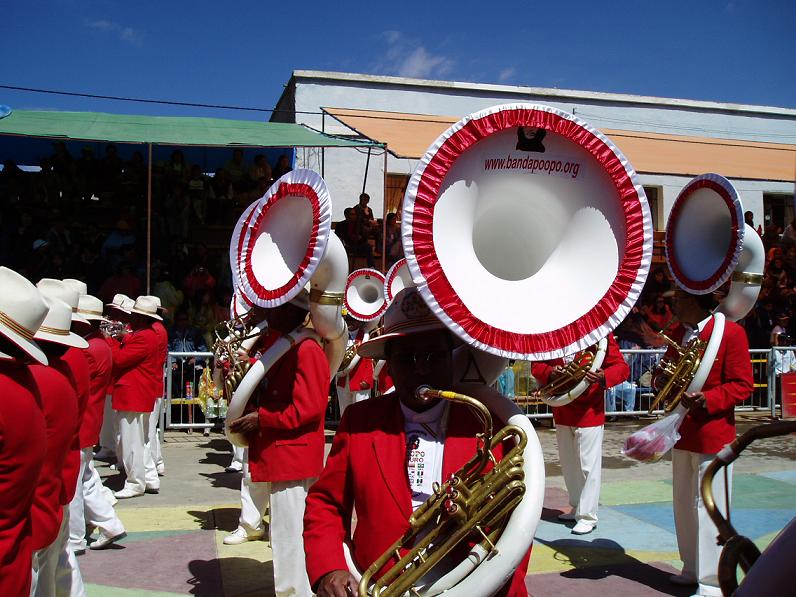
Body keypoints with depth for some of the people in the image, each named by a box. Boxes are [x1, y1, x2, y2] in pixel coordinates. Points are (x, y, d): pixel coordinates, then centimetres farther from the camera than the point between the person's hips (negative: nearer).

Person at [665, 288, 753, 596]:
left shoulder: (731, 332, -10)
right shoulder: (678, 335, 11)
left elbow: (743, 385, -12)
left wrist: (707, 399, -26)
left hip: (712, 434, -7)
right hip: (681, 433, 7)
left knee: (709, 507, -2)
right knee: (684, 505, 14)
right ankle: (693, 569, 29)